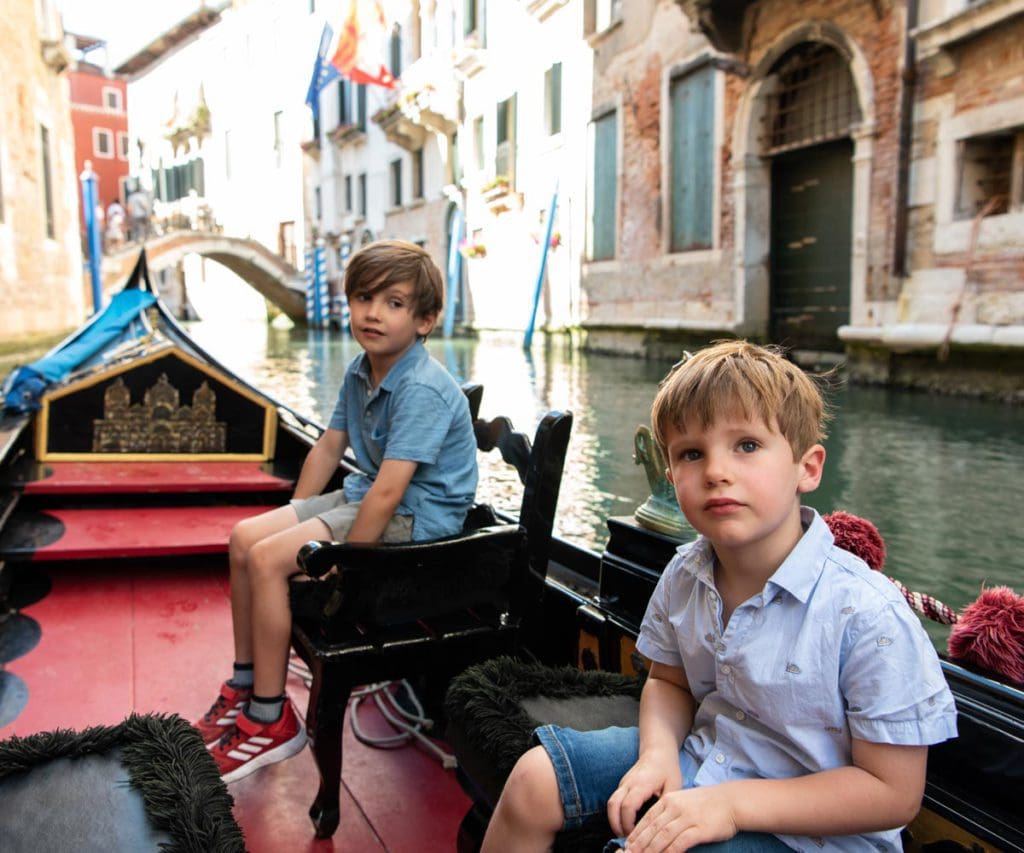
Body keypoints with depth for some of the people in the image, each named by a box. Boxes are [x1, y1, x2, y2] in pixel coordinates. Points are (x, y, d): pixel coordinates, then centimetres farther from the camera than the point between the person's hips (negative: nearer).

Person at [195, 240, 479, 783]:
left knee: (267, 559, -19)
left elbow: (388, 491, -28)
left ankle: (271, 721, -3)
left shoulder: (422, 390, -24)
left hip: (415, 518, -10)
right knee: (244, 538, 5)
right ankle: (245, 684, 18)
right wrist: (293, 520, 11)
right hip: (364, 495, 10)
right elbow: (328, 447, 13)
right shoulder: (359, 371, 5)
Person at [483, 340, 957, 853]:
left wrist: (735, 802, -26)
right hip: (697, 757, 6)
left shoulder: (868, 617, -27)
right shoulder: (683, 576, -8)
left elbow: (894, 793, -20)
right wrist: (658, 753, -13)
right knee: (535, 780, 1)